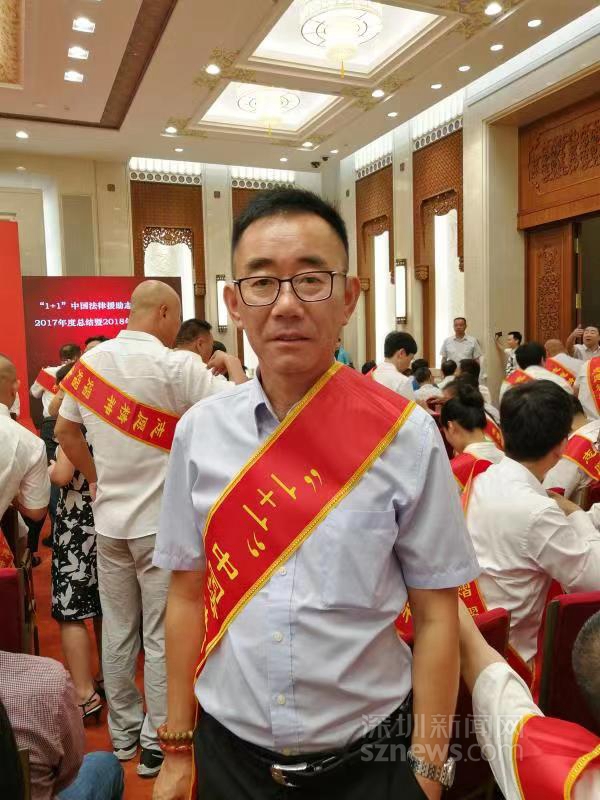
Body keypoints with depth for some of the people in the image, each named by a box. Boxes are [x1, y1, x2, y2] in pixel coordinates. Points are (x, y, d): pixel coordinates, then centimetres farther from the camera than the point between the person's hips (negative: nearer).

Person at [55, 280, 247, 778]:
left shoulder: (92, 359, 2)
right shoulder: (177, 366, -17)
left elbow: (65, 431, 11)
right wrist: (234, 365, -3)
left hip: (109, 520, 6)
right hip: (161, 523, -6)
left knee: (117, 630, 17)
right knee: (161, 637, 8)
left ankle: (124, 733, 34)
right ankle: (157, 745, 21)